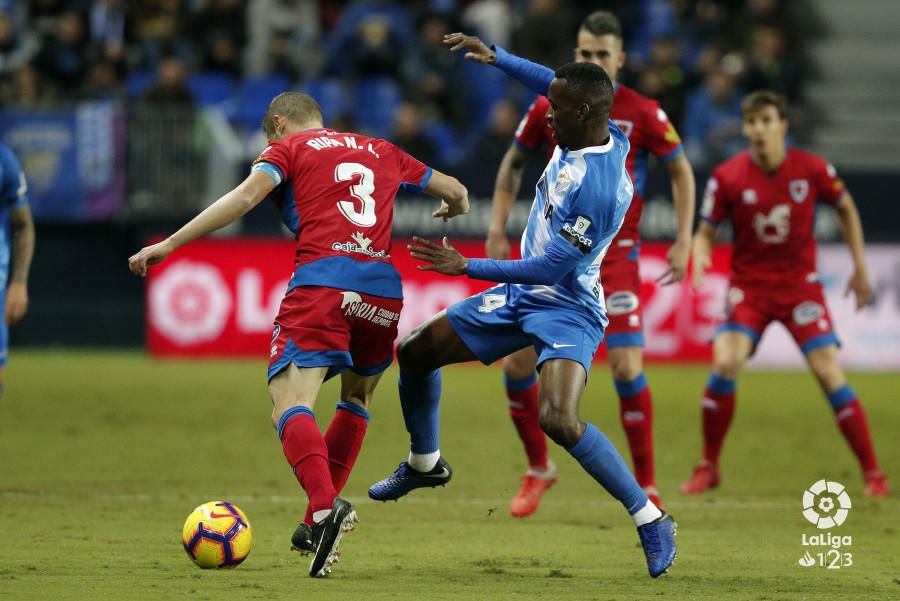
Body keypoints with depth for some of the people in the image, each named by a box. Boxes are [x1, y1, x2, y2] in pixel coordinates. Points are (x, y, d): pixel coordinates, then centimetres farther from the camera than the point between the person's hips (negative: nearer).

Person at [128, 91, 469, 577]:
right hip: (383, 287, 5)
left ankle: (324, 505, -40)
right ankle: (322, 517, 17)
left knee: (291, 405, -13)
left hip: (320, 283, -5)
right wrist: (451, 208, 59)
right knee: (357, 395, 27)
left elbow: (245, 196, -3)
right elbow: (456, 192, 34)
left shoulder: (288, 148, 14)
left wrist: (169, 244, -4)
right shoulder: (381, 152, 27)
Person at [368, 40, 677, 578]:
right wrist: (496, 57, 15)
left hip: (567, 309, -10)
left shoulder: (601, 187, -32)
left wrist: (468, 267, -23)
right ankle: (425, 465, 41)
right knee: (415, 352, 15)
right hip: (523, 294, 10)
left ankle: (651, 521, -17)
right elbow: (553, 84, 17)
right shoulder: (592, 131, -7)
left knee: (557, 418, -33)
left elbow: (553, 267, -27)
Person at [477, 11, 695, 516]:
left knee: (627, 367, -14)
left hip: (615, 255, -3)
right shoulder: (549, 108, 1)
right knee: (517, 362, -3)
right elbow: (513, 165, 15)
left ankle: (646, 485, 1)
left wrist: (684, 242, -2)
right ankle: (539, 469, 20)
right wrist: (498, 231, 8)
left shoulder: (642, 113, -6)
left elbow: (681, 171, 5)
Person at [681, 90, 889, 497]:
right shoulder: (727, 177, -10)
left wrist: (860, 267, 10)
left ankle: (872, 473, 0)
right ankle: (708, 468, -4)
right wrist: (700, 259, -23)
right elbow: (706, 232, 0)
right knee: (725, 364, -20)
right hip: (749, 284, 0)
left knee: (829, 372, -10)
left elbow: (845, 208, 10)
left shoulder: (812, 169, -8)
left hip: (800, 285, 0)